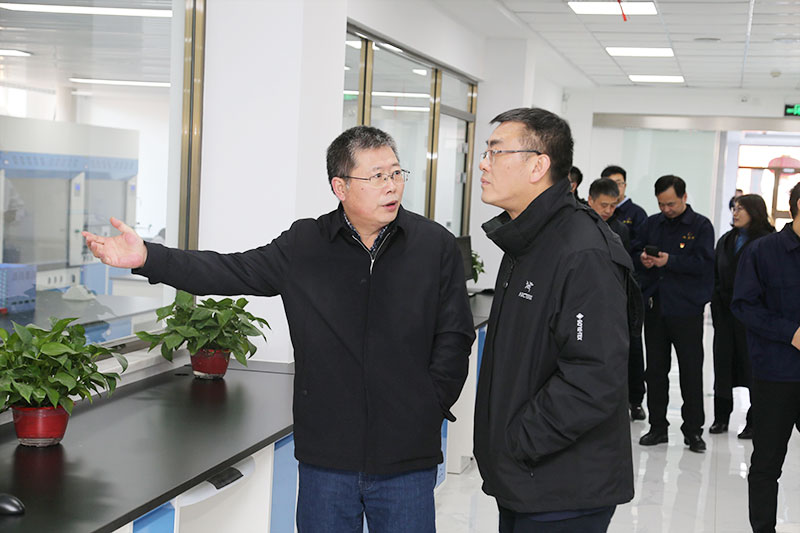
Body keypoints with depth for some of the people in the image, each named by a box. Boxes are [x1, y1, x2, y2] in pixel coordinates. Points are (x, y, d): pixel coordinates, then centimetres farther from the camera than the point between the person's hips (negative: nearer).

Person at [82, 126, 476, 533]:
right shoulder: (304, 245, 1)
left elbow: (454, 336, 2)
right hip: (327, 455, 1)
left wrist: (430, 405, -5)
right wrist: (149, 259, -12)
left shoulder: (436, 245, -1)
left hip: (408, 458, -1)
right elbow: (229, 272, -1)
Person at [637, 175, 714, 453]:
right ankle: (658, 427, 19)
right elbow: (637, 251, 16)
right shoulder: (653, 223, 12)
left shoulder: (701, 226, -2)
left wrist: (669, 260, -21)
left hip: (686, 308, -4)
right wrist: (643, 259, -6)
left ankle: (693, 430, 11)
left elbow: (704, 263, -12)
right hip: (654, 306, 5)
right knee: (655, 370, 9)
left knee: (691, 372, 1)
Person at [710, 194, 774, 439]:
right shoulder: (725, 241, 12)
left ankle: (755, 421, 11)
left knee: (753, 364, 2)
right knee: (723, 364, 9)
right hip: (725, 313, 6)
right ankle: (721, 417, 19)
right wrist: (716, 305, 6)